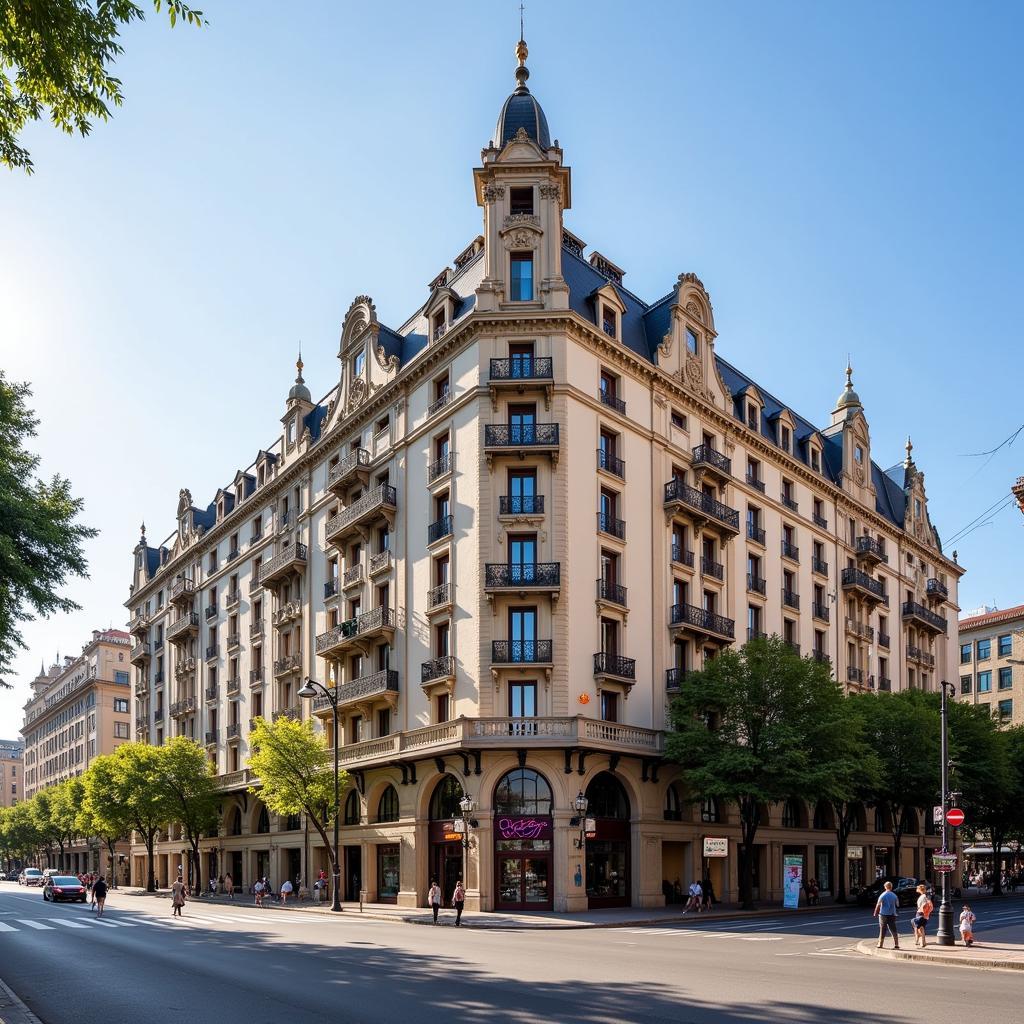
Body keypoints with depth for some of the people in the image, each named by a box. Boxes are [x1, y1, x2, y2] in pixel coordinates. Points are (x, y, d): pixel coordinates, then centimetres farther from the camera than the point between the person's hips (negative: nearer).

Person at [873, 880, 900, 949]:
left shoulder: (883, 895, -8)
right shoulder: (894, 895, 2)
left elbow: (878, 905, -8)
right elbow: (897, 904, 13)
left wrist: (875, 913, 1)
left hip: (883, 914, -3)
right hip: (892, 914, 3)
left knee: (882, 930, 4)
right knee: (893, 930, 6)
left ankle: (880, 944, 7)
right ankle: (896, 944, 1)